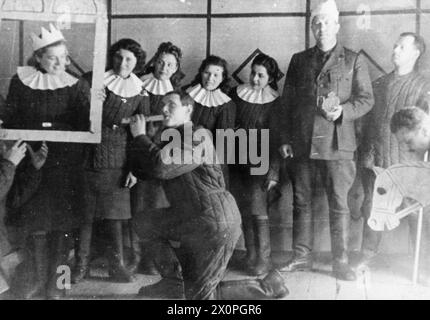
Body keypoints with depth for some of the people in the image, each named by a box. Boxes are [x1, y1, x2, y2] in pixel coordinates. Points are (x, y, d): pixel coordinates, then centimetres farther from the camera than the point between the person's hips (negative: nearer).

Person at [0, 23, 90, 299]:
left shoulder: (76, 85, -2)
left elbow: (86, 126, -11)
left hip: (66, 162, -1)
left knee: (62, 221, 5)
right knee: (35, 220, 8)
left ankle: (55, 282, 19)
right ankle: (40, 278, 25)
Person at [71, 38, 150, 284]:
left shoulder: (139, 93, 5)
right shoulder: (93, 80, 3)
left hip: (116, 161, 0)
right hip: (87, 153, 0)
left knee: (114, 214, 3)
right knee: (84, 213, 3)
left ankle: (118, 265, 16)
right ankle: (82, 264, 16)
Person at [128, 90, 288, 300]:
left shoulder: (199, 137, -15)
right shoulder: (169, 139, 13)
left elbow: (162, 168, -27)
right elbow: (143, 171, 9)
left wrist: (141, 136, -14)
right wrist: (137, 138, -3)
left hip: (215, 222, -9)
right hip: (191, 220, 9)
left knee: (199, 295, -2)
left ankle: (267, 287, 8)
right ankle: (172, 281, 28)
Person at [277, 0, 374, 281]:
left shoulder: (353, 60, 6)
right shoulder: (299, 60, 13)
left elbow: (366, 99, 4)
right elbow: (288, 102, 13)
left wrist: (343, 111, -15)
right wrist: (285, 139, 6)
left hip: (337, 145, -2)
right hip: (302, 144, 3)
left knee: (339, 204, 0)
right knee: (301, 202, 8)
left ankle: (341, 262, 11)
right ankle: (302, 257, 19)